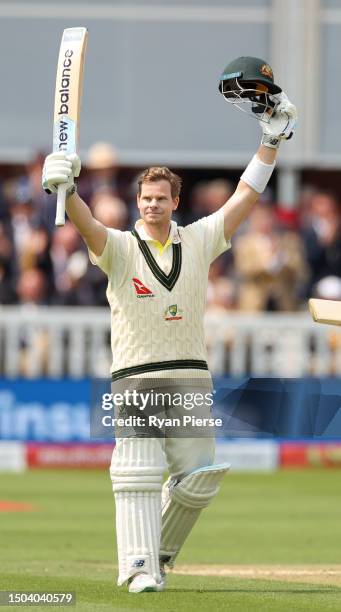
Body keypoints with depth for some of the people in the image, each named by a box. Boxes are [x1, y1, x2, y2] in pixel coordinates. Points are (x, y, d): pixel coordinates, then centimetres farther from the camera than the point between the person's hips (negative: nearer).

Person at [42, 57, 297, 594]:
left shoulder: (199, 241, 8)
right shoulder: (119, 247, 0)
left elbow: (244, 198, 6)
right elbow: (86, 225, -20)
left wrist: (272, 140, 1)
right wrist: (65, 188, -41)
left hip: (192, 377, 3)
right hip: (136, 377, -3)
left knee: (198, 477, 1)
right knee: (137, 473, -11)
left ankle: (162, 544, 23)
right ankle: (140, 565, -11)